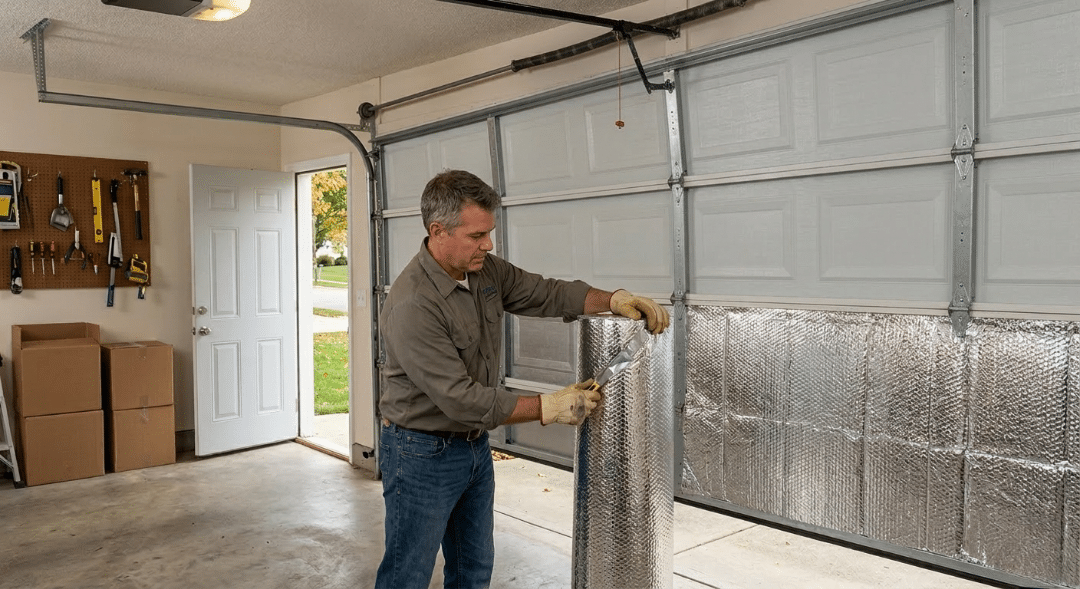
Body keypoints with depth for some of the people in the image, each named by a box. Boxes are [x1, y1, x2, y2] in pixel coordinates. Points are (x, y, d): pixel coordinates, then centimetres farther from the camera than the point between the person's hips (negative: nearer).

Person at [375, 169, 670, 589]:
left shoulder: (485, 270, -2)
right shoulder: (413, 305, -28)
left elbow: (544, 293, 5)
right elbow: (461, 398, -28)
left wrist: (614, 300, -11)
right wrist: (546, 408, -24)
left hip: (474, 445, 8)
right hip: (422, 455, -8)